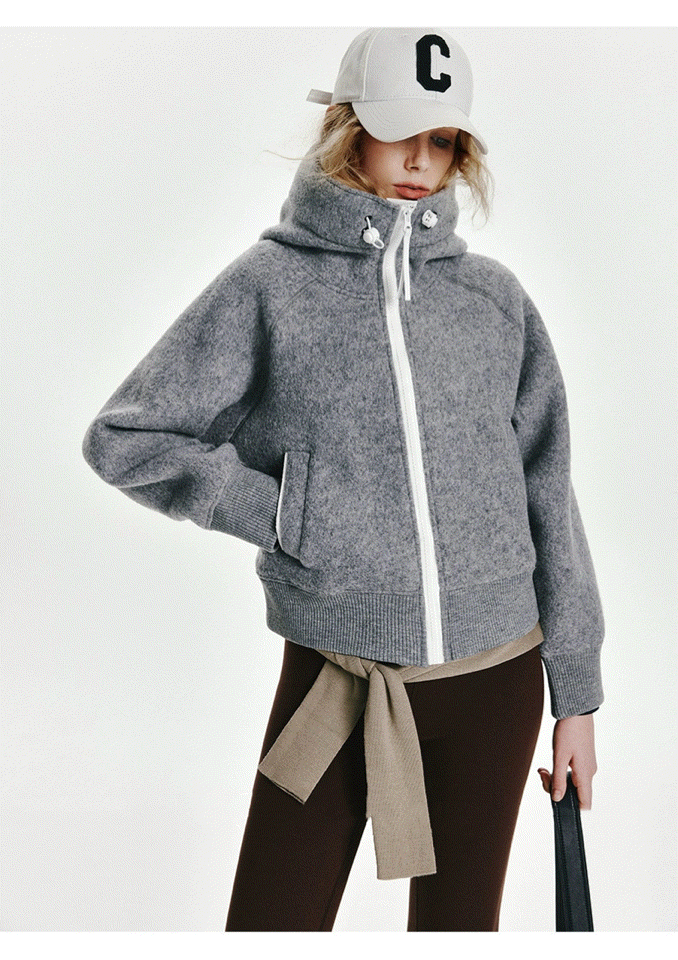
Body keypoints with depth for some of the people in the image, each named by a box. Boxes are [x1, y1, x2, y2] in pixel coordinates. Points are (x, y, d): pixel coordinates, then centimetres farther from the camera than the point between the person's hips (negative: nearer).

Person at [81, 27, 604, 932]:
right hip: (336, 677, -2)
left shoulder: (494, 297, 4)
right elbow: (123, 437, -2)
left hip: (494, 677, 2)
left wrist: (577, 693, 8)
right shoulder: (270, 284, -4)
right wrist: (281, 514, -10)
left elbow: (547, 495, 7)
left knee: (460, 925, 16)